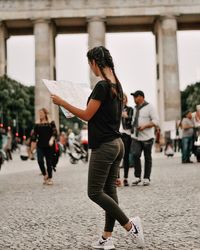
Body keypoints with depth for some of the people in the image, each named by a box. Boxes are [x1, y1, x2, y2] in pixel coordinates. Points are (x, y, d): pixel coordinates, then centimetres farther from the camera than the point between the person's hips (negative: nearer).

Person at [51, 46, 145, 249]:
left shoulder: (102, 86, -16)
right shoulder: (116, 85, 12)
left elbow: (87, 115, -14)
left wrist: (62, 103, -7)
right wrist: (92, 104, 32)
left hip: (103, 147, -9)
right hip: (117, 144, 9)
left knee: (95, 192, -1)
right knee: (109, 190, 10)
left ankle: (130, 224, -1)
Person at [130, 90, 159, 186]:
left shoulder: (149, 107, -5)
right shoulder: (135, 108, 16)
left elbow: (156, 121, -10)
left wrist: (144, 126, -20)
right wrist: (133, 128, 14)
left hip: (147, 137, -5)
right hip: (136, 137, 5)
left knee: (147, 158, 3)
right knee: (135, 155, -11)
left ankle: (146, 178, 11)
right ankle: (137, 177, -1)